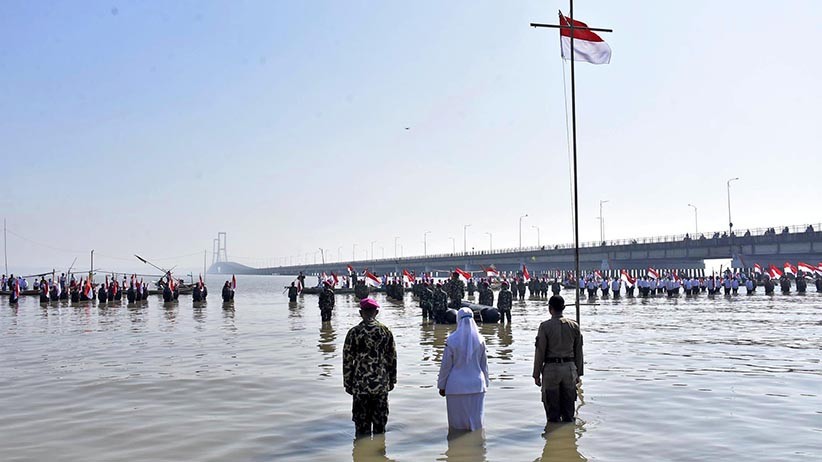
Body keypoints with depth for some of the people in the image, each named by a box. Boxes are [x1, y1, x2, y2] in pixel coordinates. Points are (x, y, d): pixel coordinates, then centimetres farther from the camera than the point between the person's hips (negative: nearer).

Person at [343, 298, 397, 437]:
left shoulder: (354, 332, -8)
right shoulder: (386, 331, -1)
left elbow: (347, 361, -5)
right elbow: (392, 359, 3)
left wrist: (347, 383, 5)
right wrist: (391, 381, 13)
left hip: (360, 385, -2)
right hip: (381, 384, 2)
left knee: (362, 424, 9)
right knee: (380, 423, 13)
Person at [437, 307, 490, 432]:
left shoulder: (452, 340, -12)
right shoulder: (480, 340, -4)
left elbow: (445, 365, -6)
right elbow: (484, 364, 4)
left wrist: (442, 385, 5)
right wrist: (485, 383, 17)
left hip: (456, 387, -2)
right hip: (476, 386, 2)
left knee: (458, 422, 8)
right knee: (476, 421, 11)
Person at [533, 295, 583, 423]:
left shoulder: (545, 326, -9)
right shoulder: (574, 326, 3)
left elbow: (540, 352, -8)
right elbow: (579, 351, 7)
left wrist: (536, 374, -2)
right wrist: (578, 373, 15)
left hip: (551, 368, -3)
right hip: (569, 367, 4)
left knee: (552, 407, 6)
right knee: (568, 404, 14)